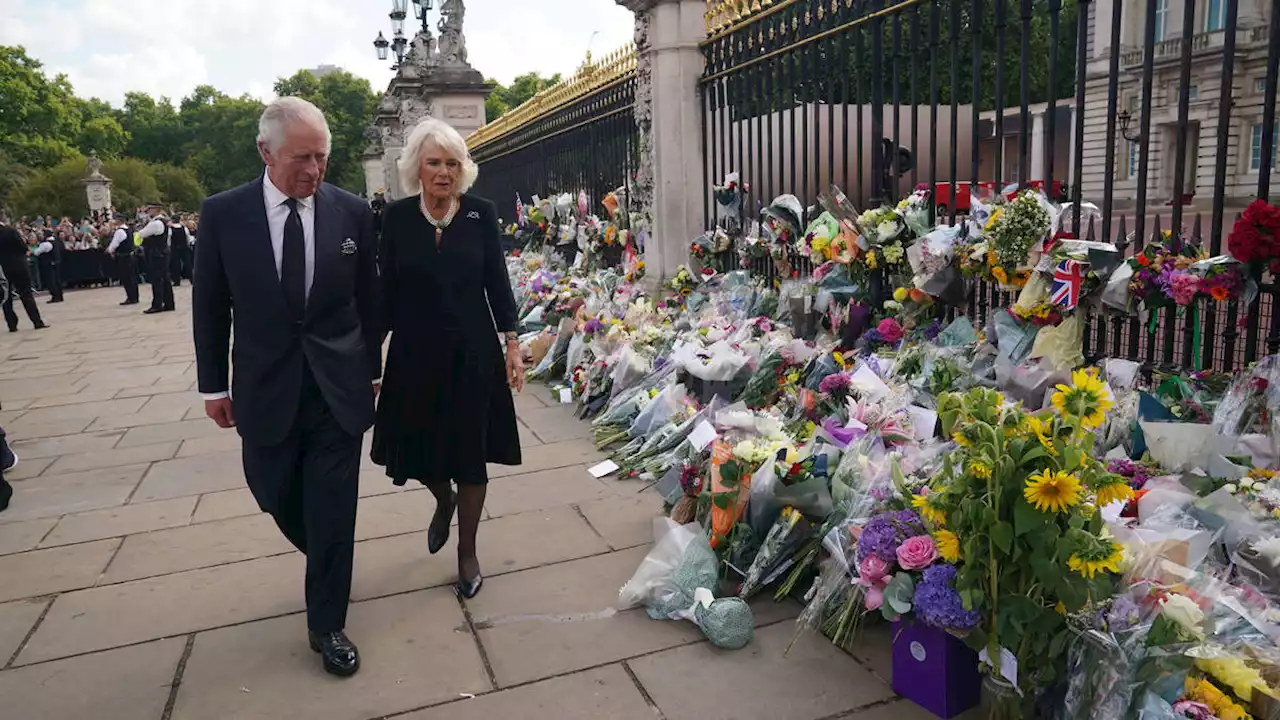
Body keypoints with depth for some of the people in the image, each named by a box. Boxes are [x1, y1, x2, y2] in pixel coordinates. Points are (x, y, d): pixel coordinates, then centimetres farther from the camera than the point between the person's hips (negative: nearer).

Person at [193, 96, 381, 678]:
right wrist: (213, 385, 5)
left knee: (333, 512, 4)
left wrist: (372, 370, 10)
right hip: (265, 389, 1)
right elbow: (209, 307, 3)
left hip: (338, 387, -1)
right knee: (279, 499, 15)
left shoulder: (352, 212, -4)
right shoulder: (223, 214, -5)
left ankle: (327, 625, 21)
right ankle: (328, 564, 47)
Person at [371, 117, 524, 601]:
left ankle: (467, 553, 26)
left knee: (471, 456, 7)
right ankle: (443, 500, 46)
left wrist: (512, 344, -3)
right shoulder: (397, 216, -2)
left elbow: (497, 282, 1)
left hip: (472, 352, -1)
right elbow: (387, 289, 2)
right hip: (415, 353, 1)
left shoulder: (481, 213, -3)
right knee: (419, 450, 10)